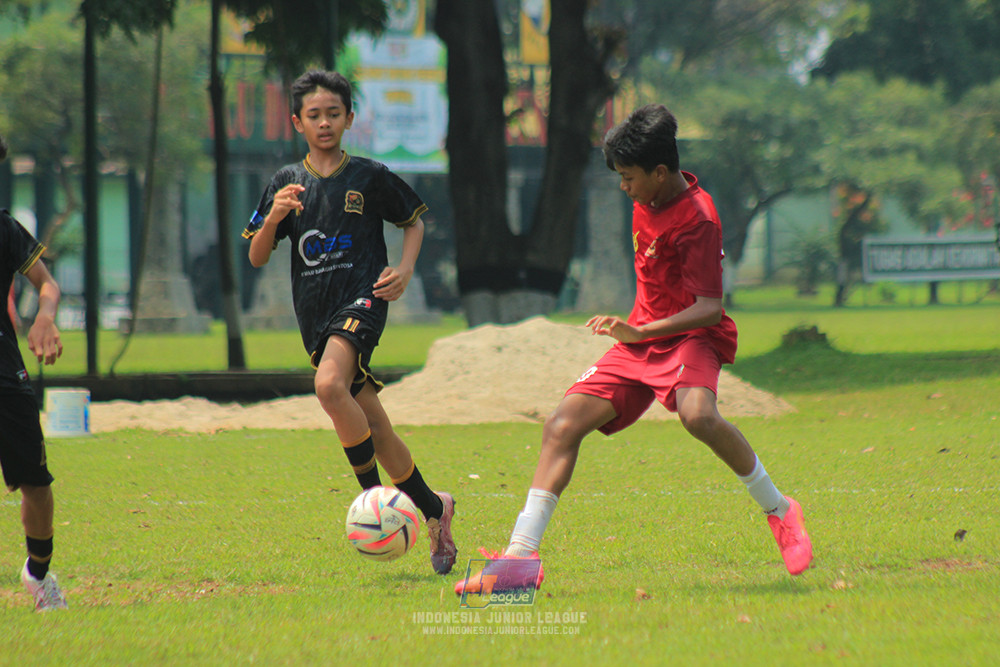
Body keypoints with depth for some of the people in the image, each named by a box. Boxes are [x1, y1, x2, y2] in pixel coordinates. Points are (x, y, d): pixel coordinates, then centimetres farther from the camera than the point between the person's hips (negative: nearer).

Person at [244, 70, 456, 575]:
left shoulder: (370, 176, 3)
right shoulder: (286, 183, 10)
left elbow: (413, 222, 16)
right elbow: (256, 257, 8)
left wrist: (405, 269, -2)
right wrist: (274, 218, -11)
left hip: (362, 299, -4)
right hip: (315, 315, 4)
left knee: (330, 385, -32)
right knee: (374, 431, 5)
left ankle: (375, 495, -22)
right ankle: (432, 507, 21)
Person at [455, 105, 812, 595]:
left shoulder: (696, 220, -19)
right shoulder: (649, 200, 6)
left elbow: (709, 308, -24)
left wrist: (641, 331, -35)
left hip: (690, 336, -8)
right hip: (641, 339, 8)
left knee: (697, 414, -39)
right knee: (563, 424, -9)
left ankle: (779, 512, -17)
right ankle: (520, 558, -13)